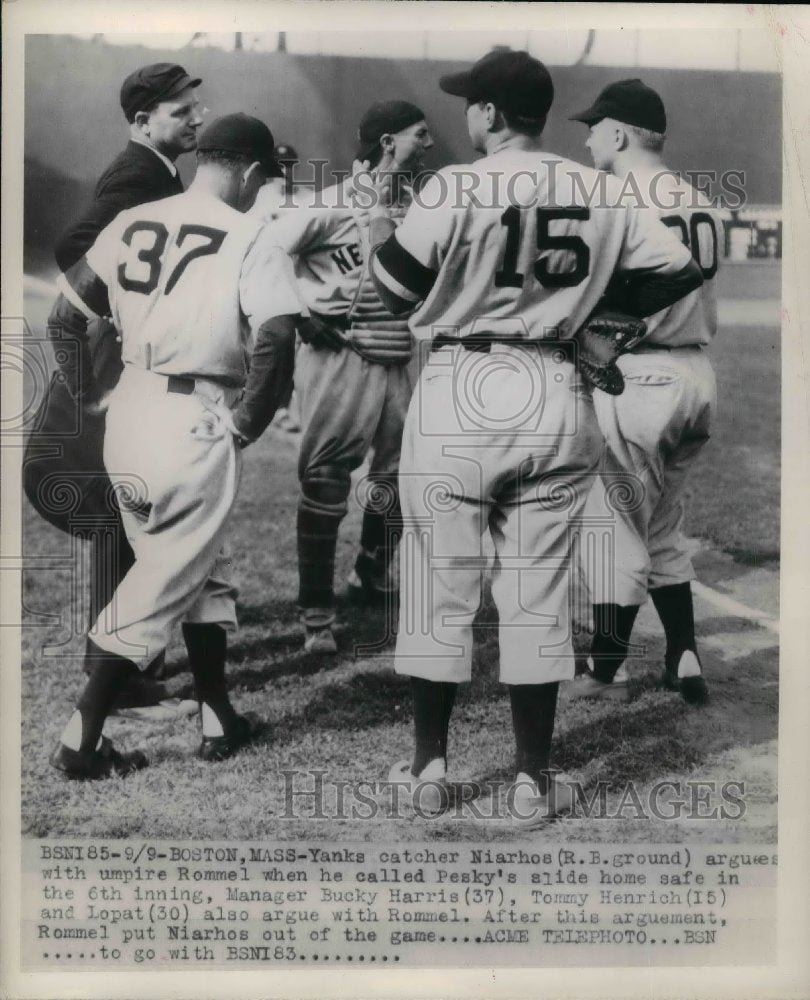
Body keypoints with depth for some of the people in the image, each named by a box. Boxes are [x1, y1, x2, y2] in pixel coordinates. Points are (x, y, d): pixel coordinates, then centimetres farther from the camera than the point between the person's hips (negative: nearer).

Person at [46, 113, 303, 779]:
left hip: (129, 417, 7)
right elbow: (276, 344, -20)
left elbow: (64, 318, 11)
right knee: (163, 585, 4)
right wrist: (246, 424, -9)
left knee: (201, 572, 21)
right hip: (197, 424, -6)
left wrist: (91, 395, 16)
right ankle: (81, 741, 8)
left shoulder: (130, 224, 9)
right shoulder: (251, 239, -8)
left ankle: (219, 719, 27)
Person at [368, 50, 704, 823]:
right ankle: (534, 780, 17)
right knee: (538, 594, 10)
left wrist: (377, 223, 13)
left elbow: (398, 290, -5)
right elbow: (678, 272, 7)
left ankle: (428, 768, 18)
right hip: (558, 396, 3)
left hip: (463, 391, -3)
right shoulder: (601, 196, 6)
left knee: (440, 586, 8)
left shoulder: (454, 187, -7)